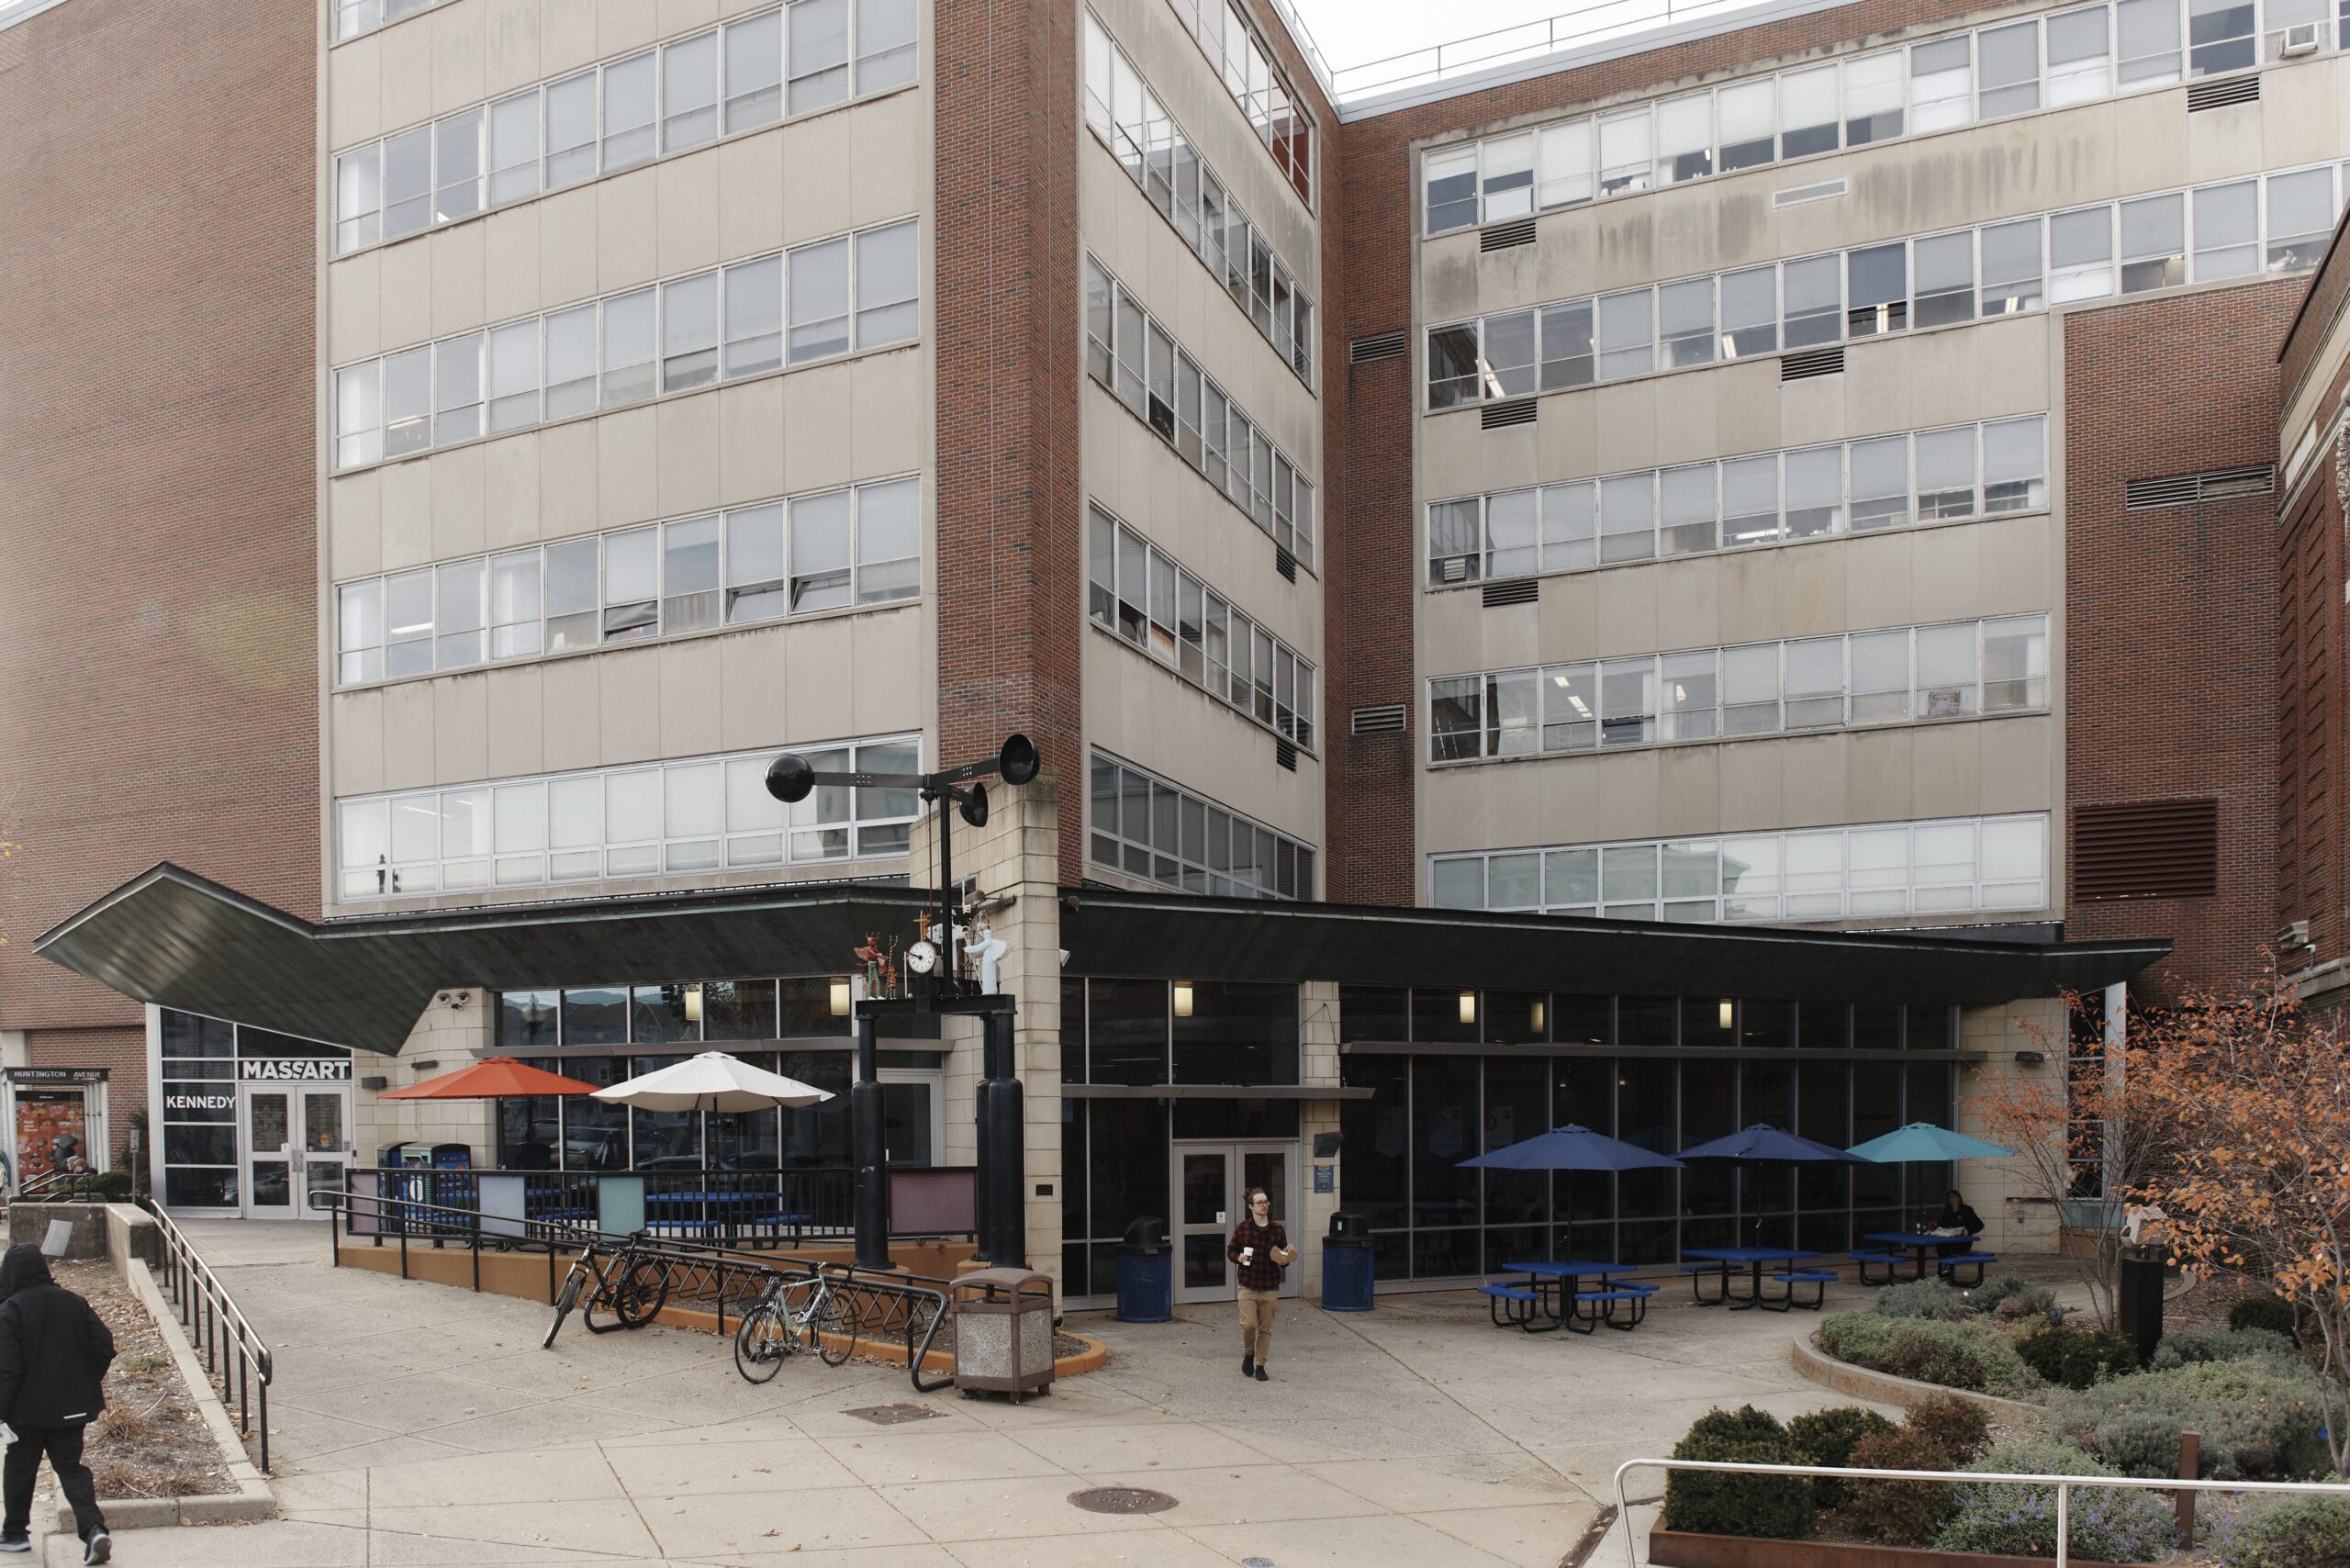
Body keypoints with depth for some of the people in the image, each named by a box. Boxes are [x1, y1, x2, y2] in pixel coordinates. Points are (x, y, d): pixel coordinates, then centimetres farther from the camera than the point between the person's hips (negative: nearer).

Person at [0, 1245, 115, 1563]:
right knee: (71, 1467, 8)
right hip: (70, 1406, 4)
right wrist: (88, 1385, 12)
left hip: (29, 1407, -4)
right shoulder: (71, 1302, 1)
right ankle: (94, 1528, -10)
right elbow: (104, 1346, 0)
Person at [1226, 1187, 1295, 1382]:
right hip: (1248, 1286, -1)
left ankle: (1260, 1366, 18)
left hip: (1270, 1288, 1)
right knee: (1248, 1324, -12)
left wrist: (1284, 1260, -11)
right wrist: (1238, 1257, -11)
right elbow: (1230, 1249, 10)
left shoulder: (1277, 1229, 2)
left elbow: (1284, 1256, 11)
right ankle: (1249, 1354, 17)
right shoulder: (1241, 1228, -1)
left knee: (1265, 1328, 5)